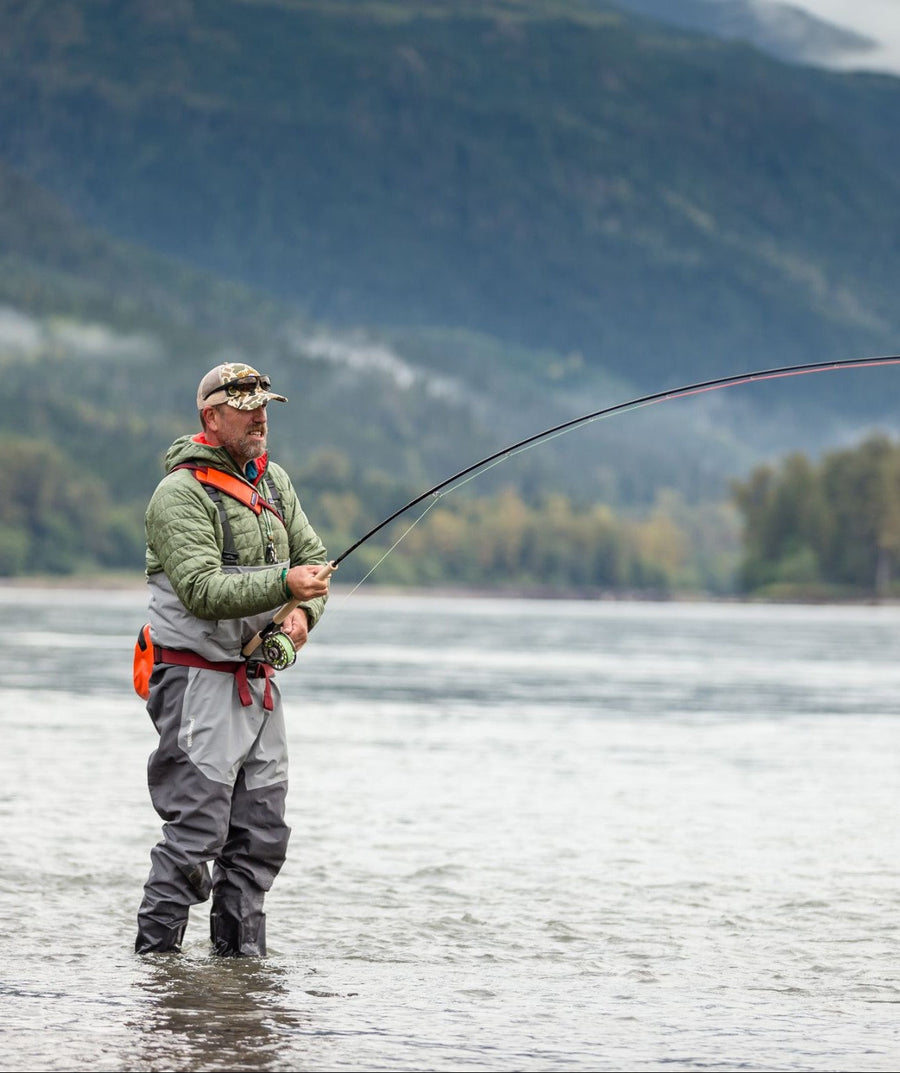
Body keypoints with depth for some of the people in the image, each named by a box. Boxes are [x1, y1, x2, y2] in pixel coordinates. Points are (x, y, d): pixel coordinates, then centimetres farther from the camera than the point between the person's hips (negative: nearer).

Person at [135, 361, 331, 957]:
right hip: (199, 679, -8)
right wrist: (283, 584, -30)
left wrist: (302, 613, -5)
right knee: (197, 833, -10)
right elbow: (201, 590, -21)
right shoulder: (181, 492, -11)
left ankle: (241, 952, 17)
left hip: (259, 680, 8)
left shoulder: (273, 480, 13)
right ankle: (155, 954, -3)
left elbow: (313, 558, 16)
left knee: (263, 834, 8)